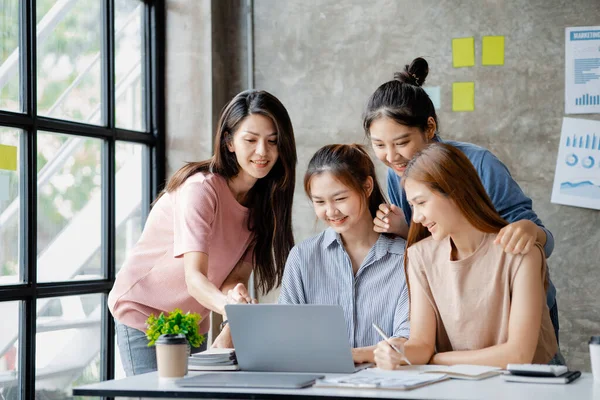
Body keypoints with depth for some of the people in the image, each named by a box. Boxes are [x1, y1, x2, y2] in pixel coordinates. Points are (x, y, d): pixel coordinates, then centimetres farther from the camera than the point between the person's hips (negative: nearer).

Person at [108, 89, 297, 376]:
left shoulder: (265, 199, -4)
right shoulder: (201, 189, -24)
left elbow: (236, 276, -10)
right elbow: (194, 277, -35)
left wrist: (228, 333, -29)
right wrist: (228, 305, -55)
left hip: (193, 324, 6)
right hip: (144, 312, -6)